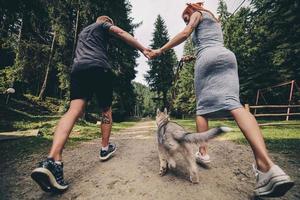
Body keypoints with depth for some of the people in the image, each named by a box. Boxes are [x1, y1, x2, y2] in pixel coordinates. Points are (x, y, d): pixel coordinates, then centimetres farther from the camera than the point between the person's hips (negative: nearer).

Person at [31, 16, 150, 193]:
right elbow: (123, 34, 9)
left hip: (78, 68, 5)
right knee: (106, 110, 8)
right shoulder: (104, 24, 23)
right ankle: (105, 149, 14)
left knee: (74, 111, -13)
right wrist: (143, 49, 5)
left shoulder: (83, 32, 42)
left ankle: (53, 160, -31)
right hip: (99, 67, -5)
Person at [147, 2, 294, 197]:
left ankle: (203, 152, -1)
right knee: (232, 102, -16)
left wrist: (160, 50, 3)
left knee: (202, 106, 1)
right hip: (227, 56, 6)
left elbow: (184, 34, 2)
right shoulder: (214, 20, 41)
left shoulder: (198, 14, 20)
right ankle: (267, 166, -31)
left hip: (208, 58, -5)